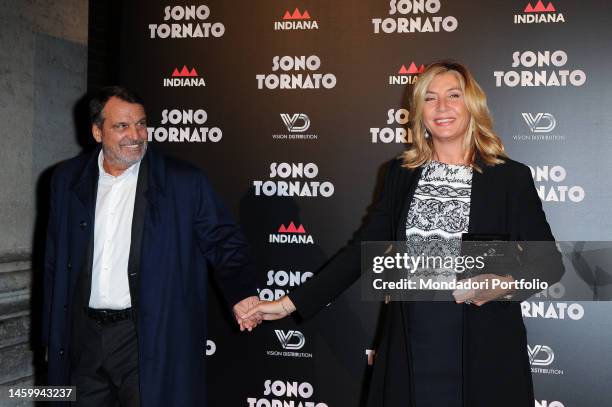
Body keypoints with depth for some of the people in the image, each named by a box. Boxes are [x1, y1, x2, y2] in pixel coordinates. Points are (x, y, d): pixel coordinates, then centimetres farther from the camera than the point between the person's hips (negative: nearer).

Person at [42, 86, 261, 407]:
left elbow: (224, 243, -3)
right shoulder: (68, 180, 5)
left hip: (150, 341, -3)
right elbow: (55, 263, 11)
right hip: (83, 337, 4)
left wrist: (240, 294, -21)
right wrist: (52, 337, 11)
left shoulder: (185, 182, -6)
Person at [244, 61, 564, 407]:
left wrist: (504, 285, -20)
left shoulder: (511, 177, -2)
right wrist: (291, 302, 0)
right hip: (412, 349, 2)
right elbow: (363, 248, 5)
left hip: (483, 352, -2)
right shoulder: (401, 174, 6)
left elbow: (550, 261, 0)